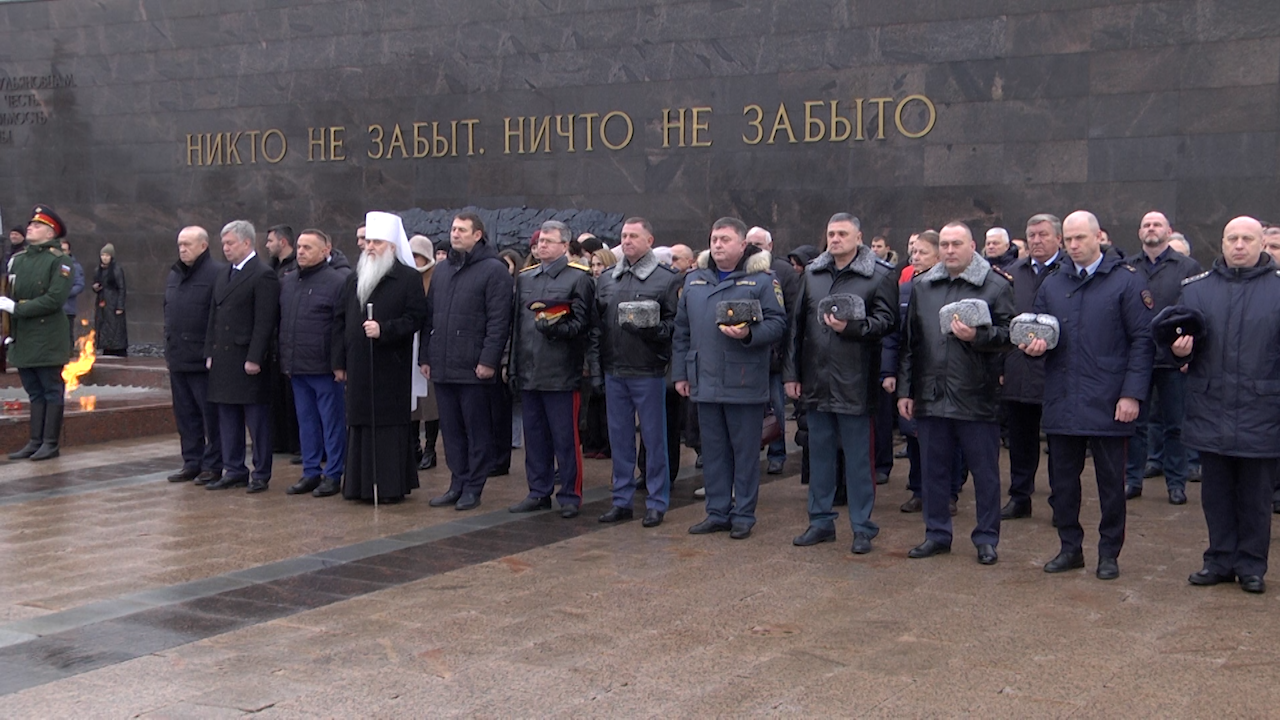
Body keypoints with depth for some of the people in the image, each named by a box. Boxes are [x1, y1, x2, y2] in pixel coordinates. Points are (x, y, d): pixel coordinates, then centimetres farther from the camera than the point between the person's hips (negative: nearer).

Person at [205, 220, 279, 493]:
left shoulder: (263, 275, -10)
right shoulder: (223, 276, 17)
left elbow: (265, 322, -15)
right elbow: (214, 318, 19)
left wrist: (254, 359, -19)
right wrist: (210, 353, 11)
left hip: (249, 361, -8)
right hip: (224, 361, 8)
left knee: (257, 421, 0)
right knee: (228, 420, 12)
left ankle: (261, 474, 6)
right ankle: (234, 471, 20)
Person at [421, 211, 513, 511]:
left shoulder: (494, 270, -5)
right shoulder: (442, 271, 17)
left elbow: (499, 320, -12)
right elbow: (429, 317, 19)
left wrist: (488, 360, -17)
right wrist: (425, 356, 13)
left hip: (474, 370, -7)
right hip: (442, 368, 7)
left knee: (477, 430, 2)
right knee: (451, 430, 11)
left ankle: (473, 487, 10)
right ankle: (457, 483, 20)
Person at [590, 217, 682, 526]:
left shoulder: (667, 278, -3)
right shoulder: (606, 279, 12)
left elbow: (676, 323, -6)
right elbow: (596, 326, 13)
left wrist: (654, 329, -24)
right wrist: (595, 367, 7)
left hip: (649, 373, -5)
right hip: (613, 372, 5)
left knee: (654, 438, 3)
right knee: (619, 438, 11)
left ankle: (657, 502, 12)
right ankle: (622, 500, 20)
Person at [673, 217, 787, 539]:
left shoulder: (762, 280, -4)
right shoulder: (694, 280, 11)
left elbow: (777, 323, -8)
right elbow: (682, 330, 14)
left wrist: (749, 334, -25)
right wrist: (680, 373, 12)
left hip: (744, 384, -5)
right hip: (705, 382, 5)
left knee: (745, 451, 4)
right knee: (713, 451, 12)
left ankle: (743, 515, 14)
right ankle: (717, 513, 22)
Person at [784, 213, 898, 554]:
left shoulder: (880, 275, -4)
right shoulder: (812, 273, 11)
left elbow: (886, 321, -9)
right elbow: (797, 324, 12)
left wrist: (851, 327, -23)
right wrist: (791, 372, 9)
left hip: (855, 382, -5)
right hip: (815, 381, 5)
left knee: (858, 456, 3)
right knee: (819, 452, 13)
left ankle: (862, 527, 12)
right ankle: (821, 521, 24)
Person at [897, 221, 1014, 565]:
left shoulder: (996, 285, -2)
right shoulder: (922, 285, 11)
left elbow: (1007, 333, -4)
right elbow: (908, 341, 12)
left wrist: (977, 336, -22)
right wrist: (904, 389, 9)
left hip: (976, 396, -4)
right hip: (930, 395, 4)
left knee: (985, 471, 5)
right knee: (933, 469, 11)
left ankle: (986, 539, 17)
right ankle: (937, 534, 24)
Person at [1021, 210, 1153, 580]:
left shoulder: (1127, 281, -3)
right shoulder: (1051, 285, 12)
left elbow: (1142, 340, -5)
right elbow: (1039, 334, 19)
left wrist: (1133, 393, -12)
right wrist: (1033, 345, -6)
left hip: (1108, 404, -4)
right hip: (1062, 401, 4)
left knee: (1110, 480, 5)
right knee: (1062, 478, 10)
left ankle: (1109, 553, 17)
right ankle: (1070, 547, 22)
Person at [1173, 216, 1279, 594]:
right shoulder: (1196, 288, 7)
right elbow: (1179, 341, 11)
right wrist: (1179, 350, -11)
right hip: (1211, 412, 2)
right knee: (1216, 493, 11)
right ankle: (1220, 560, 23)